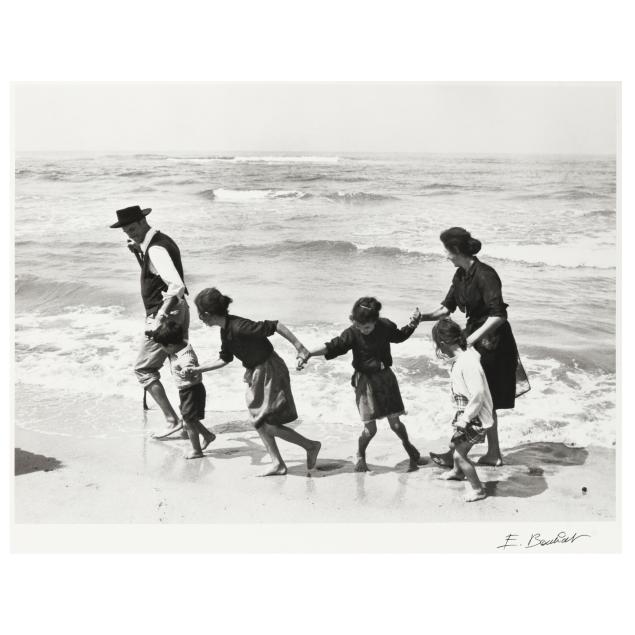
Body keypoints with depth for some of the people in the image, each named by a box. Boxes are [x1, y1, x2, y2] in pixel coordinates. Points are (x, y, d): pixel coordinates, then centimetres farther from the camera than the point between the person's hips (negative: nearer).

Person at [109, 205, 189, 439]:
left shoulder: (156, 250, -22)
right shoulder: (162, 240, 9)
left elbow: (177, 285, -33)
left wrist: (161, 317, -34)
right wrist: (137, 250, 8)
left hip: (165, 314, -10)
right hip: (179, 309, 10)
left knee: (143, 369, -2)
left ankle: (172, 420, -2)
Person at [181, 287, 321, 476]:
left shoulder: (238, 327, -26)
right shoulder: (225, 331, 3)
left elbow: (275, 326, -27)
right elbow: (224, 359, 16)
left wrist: (299, 347, -25)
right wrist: (196, 370, 14)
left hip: (270, 372, -9)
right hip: (257, 374, 10)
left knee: (268, 424, -7)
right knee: (258, 420, 11)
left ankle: (310, 445, 7)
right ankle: (278, 464, 18)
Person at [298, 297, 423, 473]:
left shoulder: (386, 326, -6)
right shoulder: (352, 333, -15)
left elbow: (400, 336, 14)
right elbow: (332, 346, -20)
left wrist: (413, 324, -2)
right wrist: (309, 353, -32)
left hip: (385, 376, 2)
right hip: (365, 380, -2)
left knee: (395, 422, 2)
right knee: (370, 428, -6)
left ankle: (409, 447, 33)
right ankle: (360, 455, 24)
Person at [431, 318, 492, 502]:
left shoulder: (468, 363, -29)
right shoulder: (460, 357, 0)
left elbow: (478, 395, -29)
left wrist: (464, 420, -23)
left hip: (476, 418, -10)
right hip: (465, 413, 10)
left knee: (459, 454, -5)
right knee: (454, 445, 26)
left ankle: (477, 488, 11)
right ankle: (458, 472, 53)